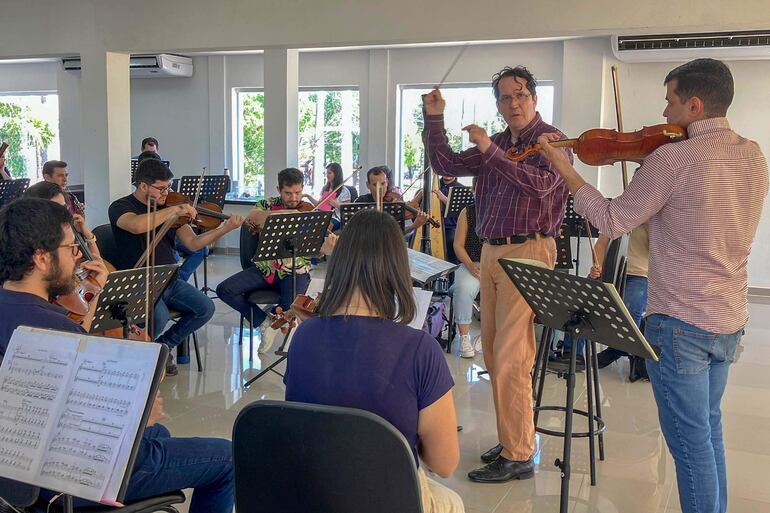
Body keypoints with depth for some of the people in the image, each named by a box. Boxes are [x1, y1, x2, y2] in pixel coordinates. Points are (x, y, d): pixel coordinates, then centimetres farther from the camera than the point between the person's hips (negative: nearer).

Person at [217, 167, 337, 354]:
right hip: (265, 268, 2)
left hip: (295, 272, -2)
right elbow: (251, 217, -18)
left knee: (291, 307, -30)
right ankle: (264, 321, 1)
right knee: (225, 290, -15)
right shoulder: (268, 205, 4)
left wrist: (327, 248, -34)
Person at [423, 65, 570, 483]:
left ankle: (518, 456, -1)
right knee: (493, 352, 12)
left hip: (528, 252, -8)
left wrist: (490, 151, -27)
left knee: (511, 356, -10)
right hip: (491, 252, 8)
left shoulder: (551, 140, -4)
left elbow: (541, 182, -23)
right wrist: (434, 119, 7)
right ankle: (512, 437, 25)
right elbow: (446, 166, 14)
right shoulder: (496, 143, 16)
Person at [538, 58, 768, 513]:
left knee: (691, 442, 3)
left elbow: (613, 222, -13)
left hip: (681, 322, -8)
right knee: (709, 430, 23)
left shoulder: (672, 159, -20)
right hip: (731, 321, 8)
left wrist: (564, 167, -5)